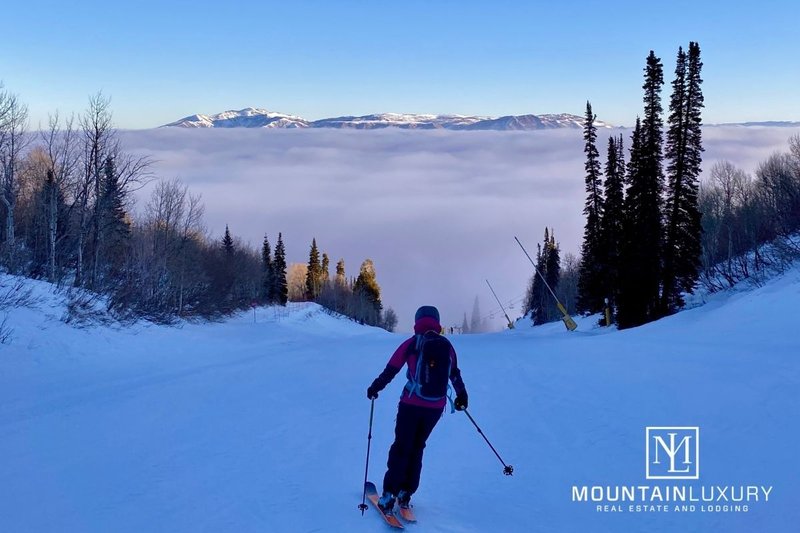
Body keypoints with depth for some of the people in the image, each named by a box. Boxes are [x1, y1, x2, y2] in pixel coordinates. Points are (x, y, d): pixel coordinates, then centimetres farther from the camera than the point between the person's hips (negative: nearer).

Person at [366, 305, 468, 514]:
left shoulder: (411, 343, -4)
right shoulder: (446, 345, 5)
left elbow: (390, 370, -2)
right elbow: (455, 375, 15)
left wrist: (375, 388, 11)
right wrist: (462, 396, 31)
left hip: (411, 404, -3)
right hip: (436, 407, 3)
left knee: (401, 447, 5)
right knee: (417, 448, 16)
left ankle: (389, 495, 1)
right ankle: (405, 493, 16)